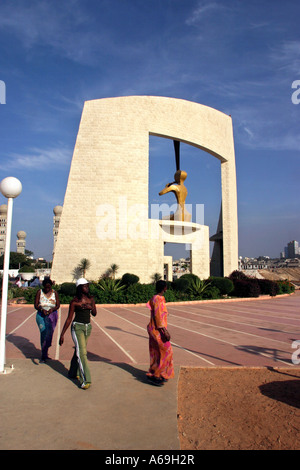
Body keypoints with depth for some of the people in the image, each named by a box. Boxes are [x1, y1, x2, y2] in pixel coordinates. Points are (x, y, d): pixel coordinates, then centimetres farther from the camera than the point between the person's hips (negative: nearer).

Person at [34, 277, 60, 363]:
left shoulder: (54, 293, 3)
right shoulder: (39, 292, 0)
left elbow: (58, 305, 3)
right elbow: (36, 305, -1)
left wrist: (52, 309, -17)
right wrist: (42, 309, -19)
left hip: (52, 315, 0)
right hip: (41, 315, 0)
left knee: (48, 335, -7)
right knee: (43, 333, -7)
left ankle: (43, 355, 5)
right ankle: (44, 354, 5)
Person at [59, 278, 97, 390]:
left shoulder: (91, 299, 3)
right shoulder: (74, 302, -11)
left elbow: (94, 314, 8)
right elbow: (69, 319, -7)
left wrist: (91, 307, -14)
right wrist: (62, 334, -7)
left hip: (88, 327, 5)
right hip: (77, 327, -5)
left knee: (79, 351, 18)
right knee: (82, 352, -13)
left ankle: (74, 373, 37)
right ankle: (85, 380, -12)